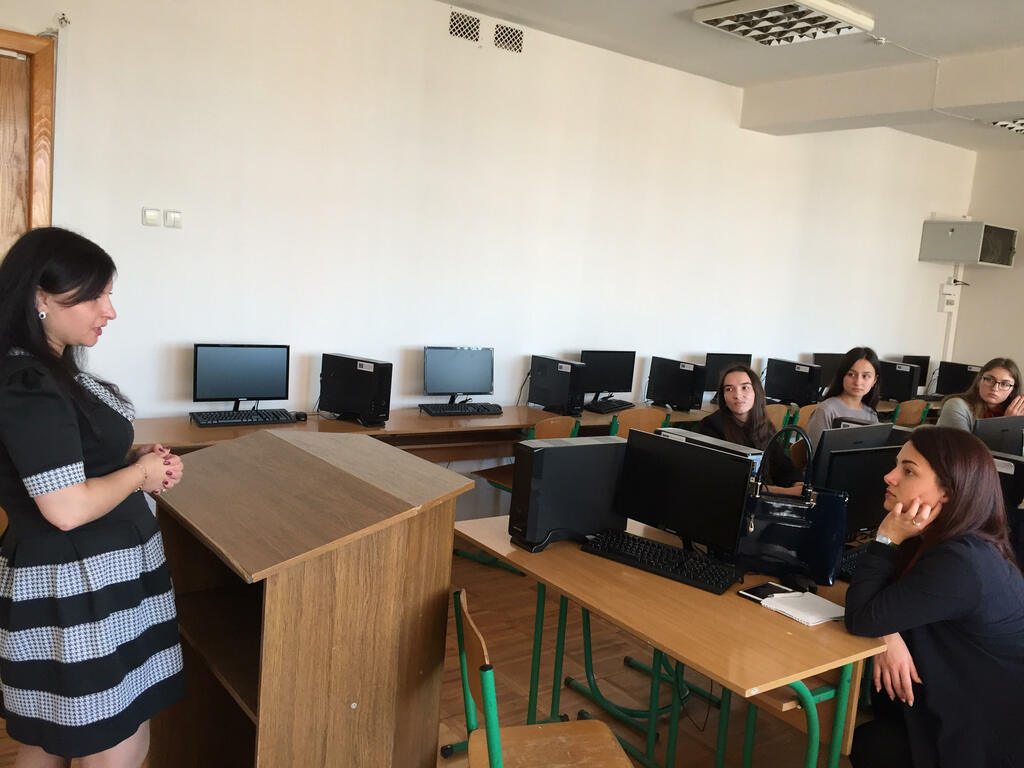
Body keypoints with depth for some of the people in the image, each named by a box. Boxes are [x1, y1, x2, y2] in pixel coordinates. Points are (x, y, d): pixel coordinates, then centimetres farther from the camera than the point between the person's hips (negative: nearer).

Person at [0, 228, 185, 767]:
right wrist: (140, 473, -10)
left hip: (88, 577, 10)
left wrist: (140, 460, 3)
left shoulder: (49, 369, 10)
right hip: (75, 588, -10)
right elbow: (68, 508, -26)